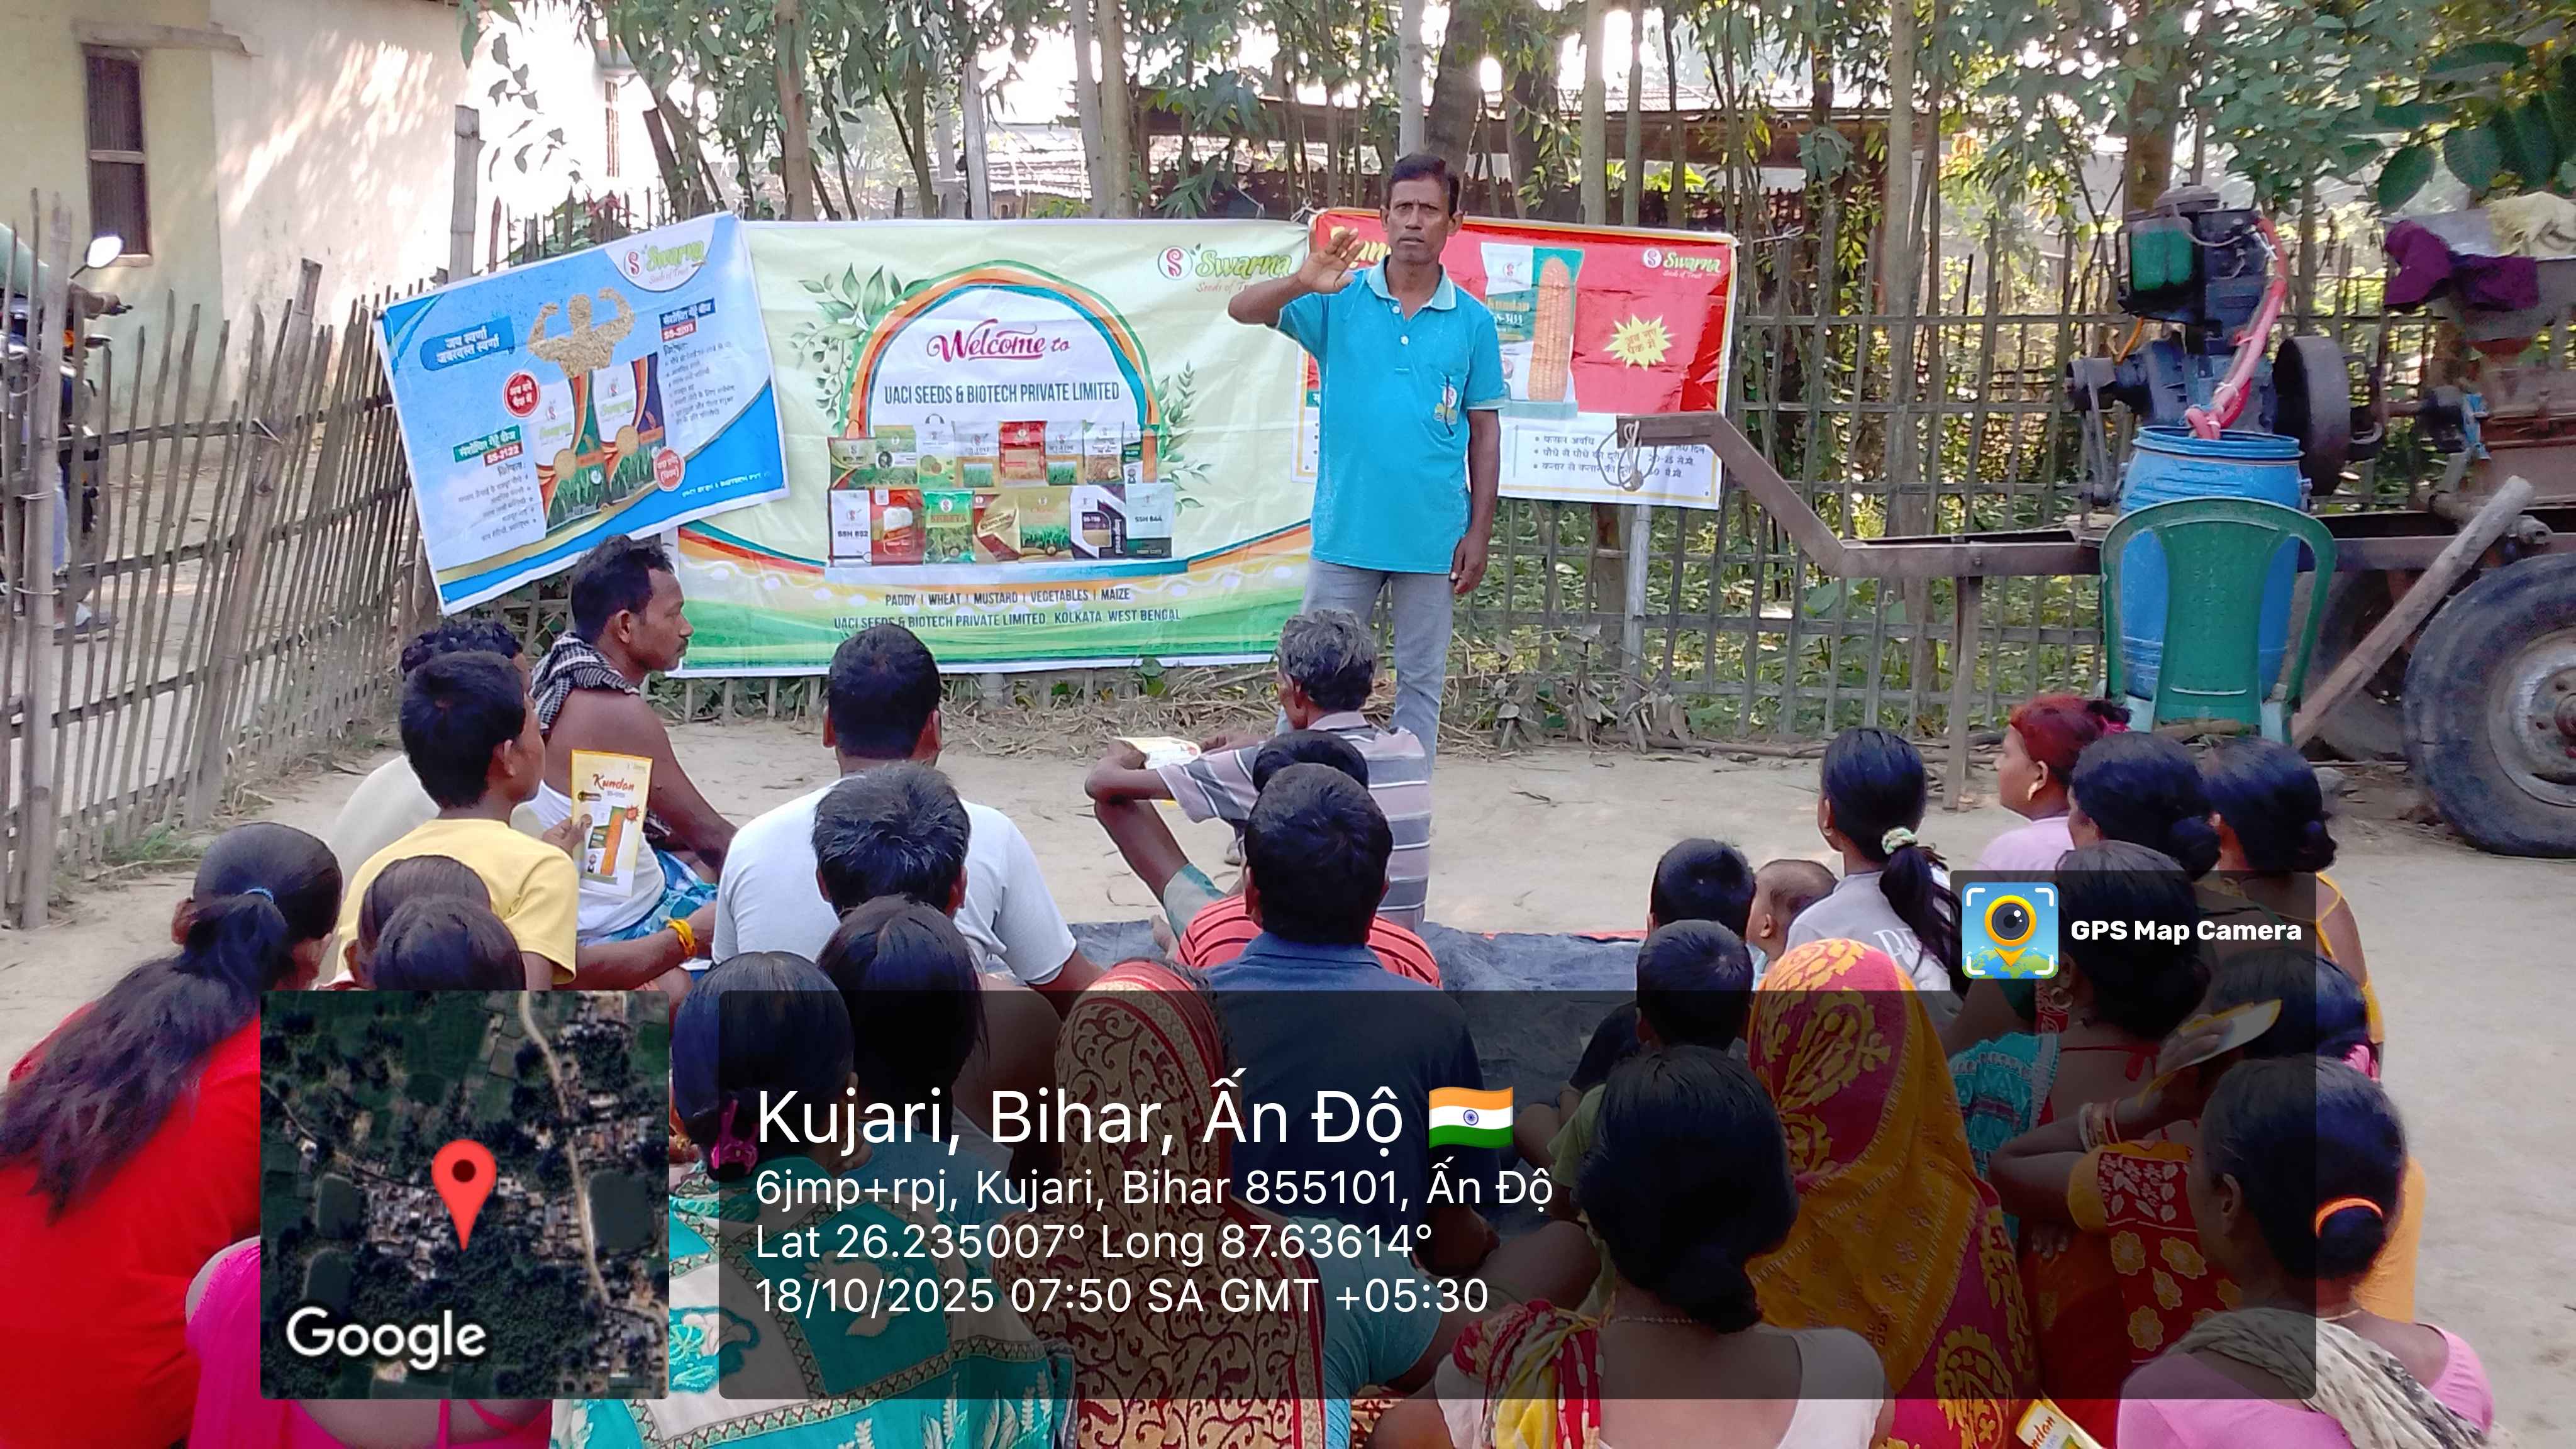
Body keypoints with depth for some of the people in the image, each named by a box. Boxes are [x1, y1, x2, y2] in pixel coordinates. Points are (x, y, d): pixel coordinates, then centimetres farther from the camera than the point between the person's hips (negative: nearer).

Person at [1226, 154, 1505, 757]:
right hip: (1346, 530, 0)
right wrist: (1300, 283, -30)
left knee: (1422, 680, 10)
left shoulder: (1473, 321, 2)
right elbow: (1242, 310, -9)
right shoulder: (1339, 300, 0)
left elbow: (1485, 432, 5)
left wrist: (1478, 533, 0)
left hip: (1432, 537, 1)